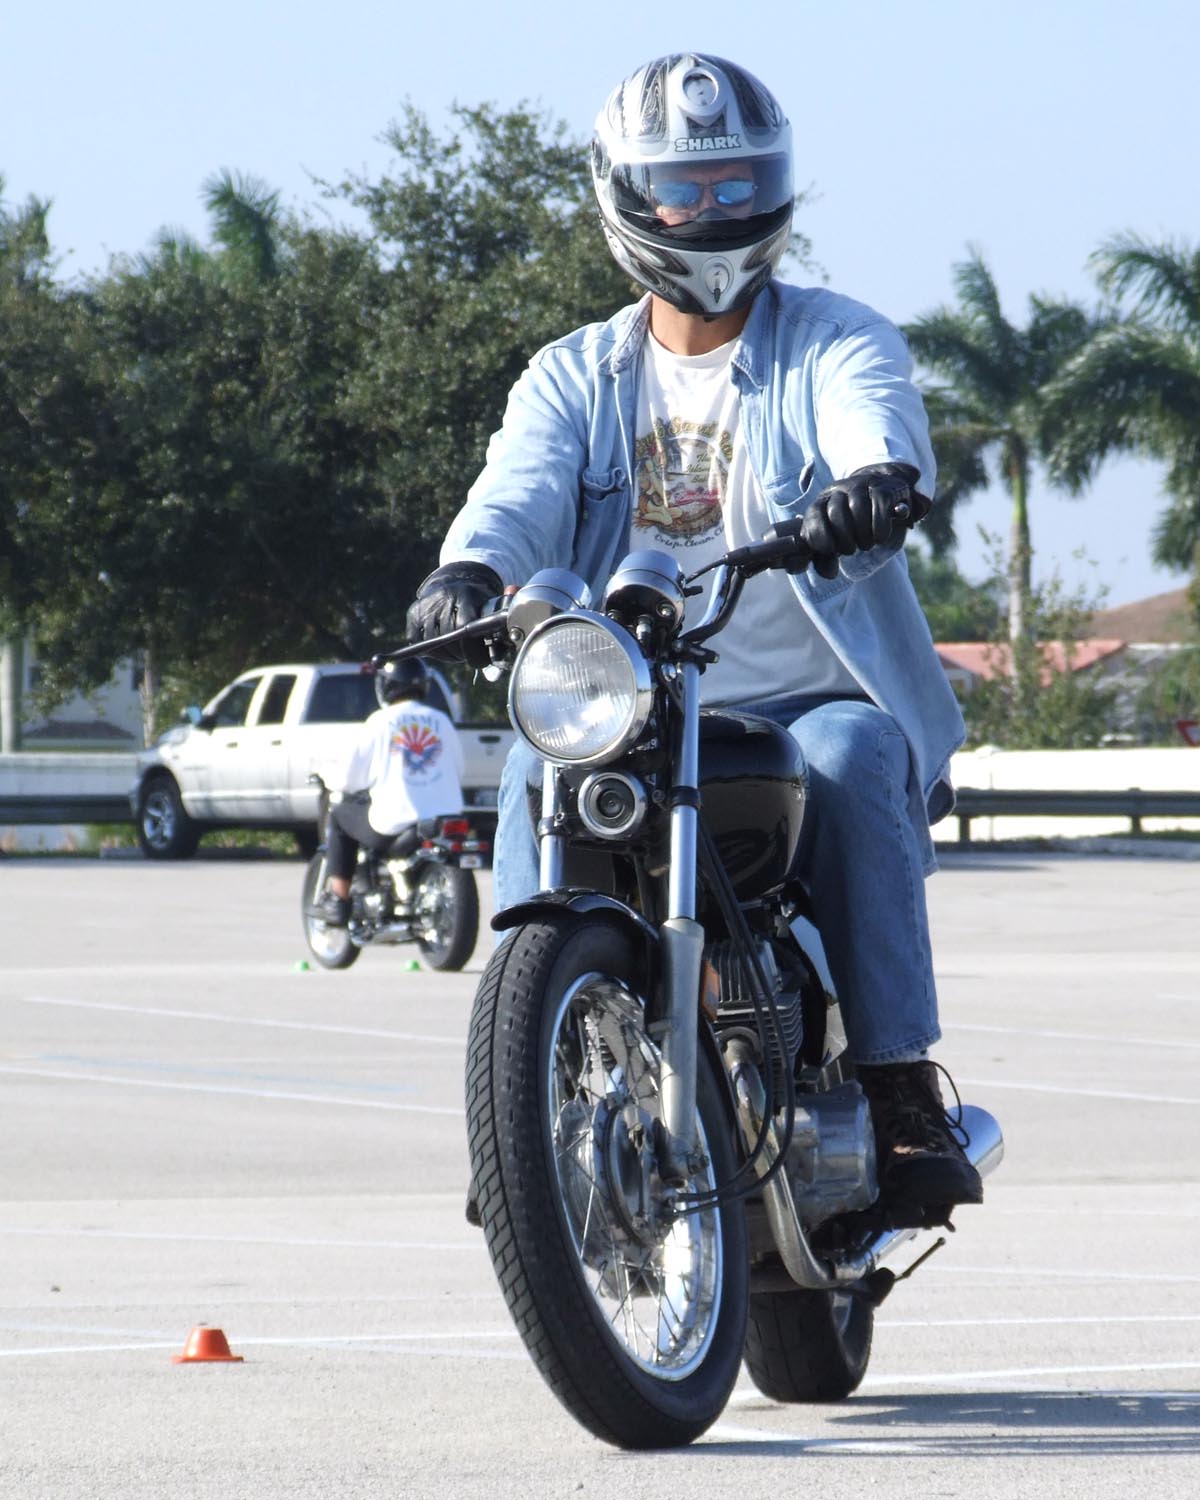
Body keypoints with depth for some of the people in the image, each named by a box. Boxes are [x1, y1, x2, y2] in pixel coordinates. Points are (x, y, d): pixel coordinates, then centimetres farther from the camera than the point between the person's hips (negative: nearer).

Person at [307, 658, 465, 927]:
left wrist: (335, 784, 24)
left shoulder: (380, 722, -3)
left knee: (340, 815, 20)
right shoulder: (442, 722, 7)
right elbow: (458, 772, 14)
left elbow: (351, 777, 0)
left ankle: (337, 900, 15)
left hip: (394, 824, -4)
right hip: (443, 821, 4)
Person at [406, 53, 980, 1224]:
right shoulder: (576, 377, 16)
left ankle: (899, 1086, -32)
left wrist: (875, 484, -42)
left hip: (809, 696, -2)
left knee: (853, 763, -34)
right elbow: (519, 491, -3)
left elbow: (877, 427, -16)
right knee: (537, 768, -27)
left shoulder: (837, 342, 7)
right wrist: (469, 569, -28)